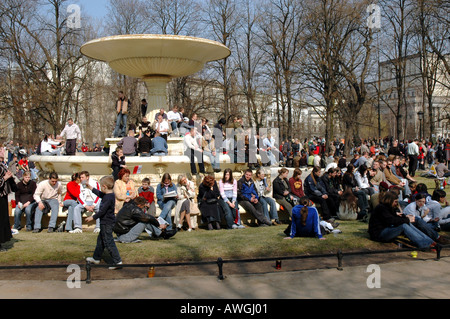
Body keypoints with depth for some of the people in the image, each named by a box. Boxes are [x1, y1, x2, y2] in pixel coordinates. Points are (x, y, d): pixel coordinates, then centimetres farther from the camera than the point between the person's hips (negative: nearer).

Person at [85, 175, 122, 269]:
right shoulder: (109, 195, 6)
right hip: (106, 222, 11)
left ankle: (117, 261, -3)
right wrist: (91, 188, 32)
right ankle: (96, 258, 36)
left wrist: (93, 217, -14)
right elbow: (100, 194, 26)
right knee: (100, 240, 22)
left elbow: (102, 211, -24)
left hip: (107, 223, -11)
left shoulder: (108, 198, -25)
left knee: (108, 242, -6)